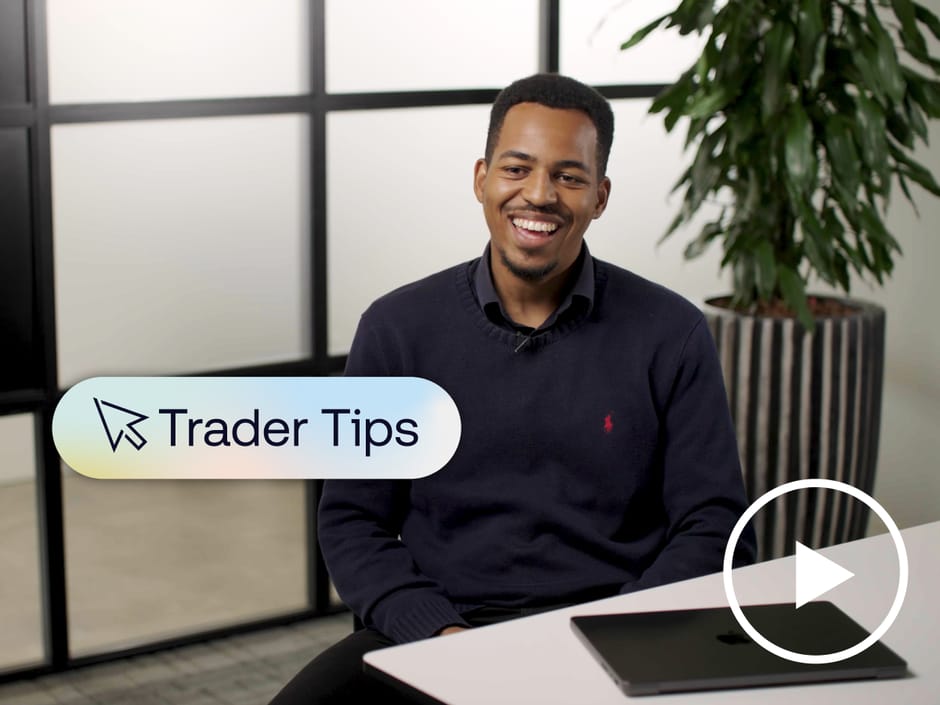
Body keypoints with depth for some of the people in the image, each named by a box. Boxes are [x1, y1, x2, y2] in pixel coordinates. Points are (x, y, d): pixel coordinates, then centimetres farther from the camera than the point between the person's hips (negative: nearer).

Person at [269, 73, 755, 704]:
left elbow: (713, 528, 3)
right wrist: (439, 632, -10)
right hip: (437, 633, 1)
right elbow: (351, 521, 7)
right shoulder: (397, 328, 6)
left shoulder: (670, 335, 3)